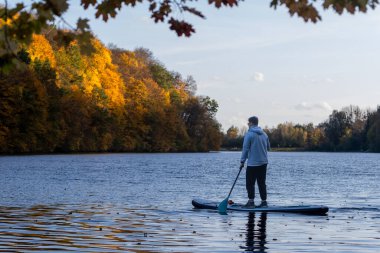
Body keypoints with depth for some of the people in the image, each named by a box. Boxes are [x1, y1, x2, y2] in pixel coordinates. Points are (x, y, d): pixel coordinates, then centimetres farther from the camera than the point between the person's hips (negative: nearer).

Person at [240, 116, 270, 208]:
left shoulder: (249, 134, -11)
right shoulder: (264, 134, 8)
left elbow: (245, 148, -11)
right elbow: (268, 147, 16)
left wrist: (242, 161, -5)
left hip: (252, 163, -6)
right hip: (263, 162, 6)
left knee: (250, 183, 1)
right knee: (262, 183, 11)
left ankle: (251, 201, -3)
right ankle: (264, 202, 10)